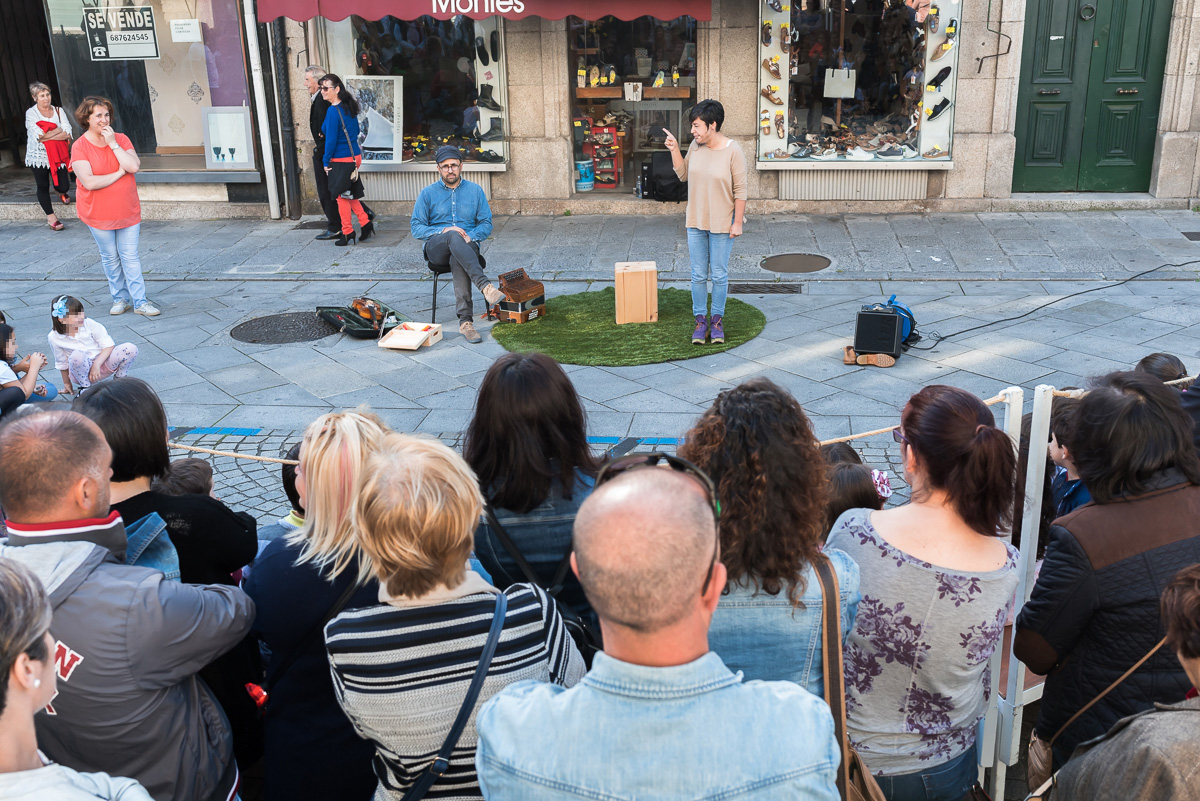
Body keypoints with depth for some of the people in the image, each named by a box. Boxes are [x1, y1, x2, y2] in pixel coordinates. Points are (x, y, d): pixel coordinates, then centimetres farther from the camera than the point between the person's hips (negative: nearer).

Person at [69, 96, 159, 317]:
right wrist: (119, 173, -13)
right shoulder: (80, 147, -10)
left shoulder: (121, 139, -1)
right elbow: (89, 182, -20)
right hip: (98, 214, -2)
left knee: (130, 256, 3)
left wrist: (113, 144, -17)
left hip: (128, 211, 2)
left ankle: (140, 302, 6)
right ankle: (120, 298, 23)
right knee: (110, 257, 9)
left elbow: (134, 166, -15)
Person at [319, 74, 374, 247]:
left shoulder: (333, 111, -18)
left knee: (342, 197, 3)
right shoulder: (349, 107, 7)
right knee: (350, 195, 19)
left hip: (340, 161, -8)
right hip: (354, 156, 8)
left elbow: (331, 139, -18)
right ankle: (365, 223, 15)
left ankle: (347, 234, 9)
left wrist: (326, 162, -9)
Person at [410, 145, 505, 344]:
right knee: (454, 237, -38)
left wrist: (470, 237, -12)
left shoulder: (475, 190, 13)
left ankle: (465, 321, -46)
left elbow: (486, 224, 10)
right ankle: (485, 286, -53)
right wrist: (444, 231, -13)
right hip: (436, 249, -1)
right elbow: (416, 228, 4)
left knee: (458, 260, -39)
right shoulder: (428, 193, 10)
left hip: (466, 246, 1)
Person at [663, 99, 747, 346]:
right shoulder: (695, 146, 0)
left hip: (722, 224, -4)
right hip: (696, 223, 4)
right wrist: (674, 150, -2)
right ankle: (700, 321, 19)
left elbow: (740, 190, -11)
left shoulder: (733, 151, -14)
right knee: (698, 275, 9)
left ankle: (717, 321, 20)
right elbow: (683, 175, 11)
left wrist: (737, 222, -13)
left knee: (719, 275, 6)